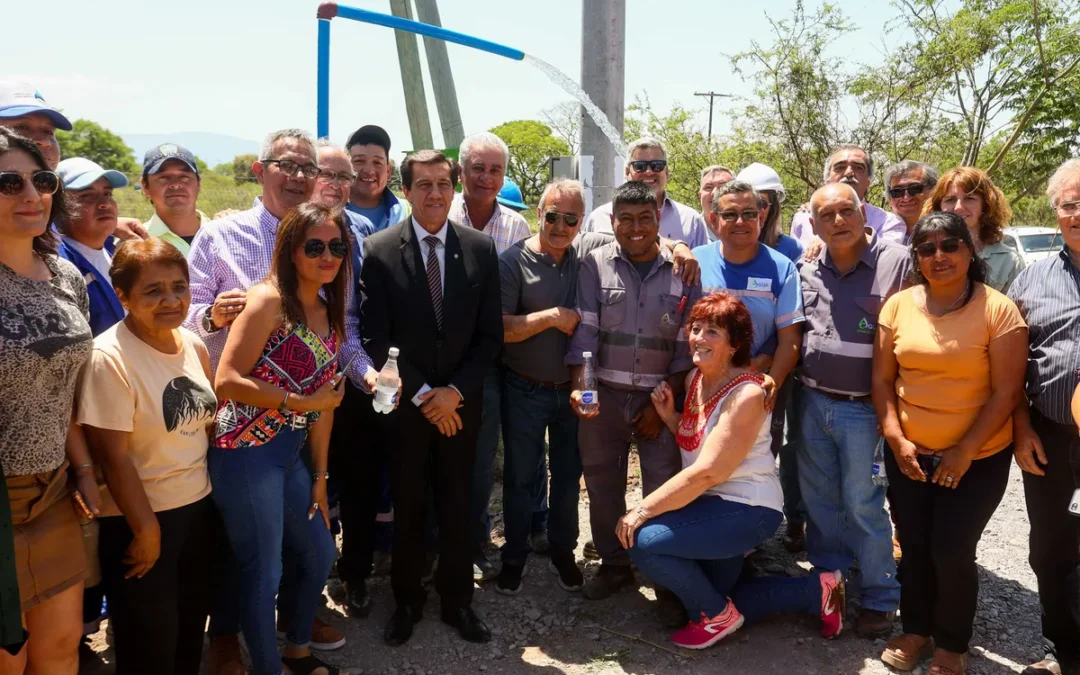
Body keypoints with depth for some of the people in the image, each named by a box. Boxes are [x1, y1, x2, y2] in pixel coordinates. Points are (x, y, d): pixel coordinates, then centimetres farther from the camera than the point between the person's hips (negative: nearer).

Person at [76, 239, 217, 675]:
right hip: (139, 521, -6)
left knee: (191, 634, 19)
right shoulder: (109, 358, -21)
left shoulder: (192, 344, 1)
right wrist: (146, 529, -16)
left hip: (198, 507, 6)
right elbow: (113, 455, -20)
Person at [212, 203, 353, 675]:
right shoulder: (268, 300, -13)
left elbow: (324, 402, 11)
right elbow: (227, 380, -19)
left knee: (320, 556, 18)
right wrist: (300, 402, -16)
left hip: (291, 455, 8)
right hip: (246, 452, -8)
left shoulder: (330, 315, 10)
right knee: (264, 572, 2)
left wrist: (320, 475, 11)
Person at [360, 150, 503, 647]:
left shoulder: (481, 248, -1)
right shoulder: (379, 250, -7)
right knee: (407, 507, 11)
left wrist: (454, 391, -10)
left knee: (457, 504, 11)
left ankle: (456, 600, 28)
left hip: (460, 401, 2)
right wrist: (423, 395, -11)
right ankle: (407, 601, 29)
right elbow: (377, 339, -8)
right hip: (404, 402, -1)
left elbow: (490, 335, 0)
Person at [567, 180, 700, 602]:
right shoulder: (594, 266, -1)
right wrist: (578, 388, -18)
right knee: (603, 484, 10)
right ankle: (613, 564, 28)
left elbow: (687, 344, 0)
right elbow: (584, 331, -5)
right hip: (603, 395, 1)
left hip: (660, 398, -1)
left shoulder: (682, 270, -1)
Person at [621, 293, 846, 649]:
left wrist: (643, 509, -27)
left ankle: (718, 614, -1)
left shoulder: (746, 394, -25)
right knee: (716, 598, 20)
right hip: (710, 504, 9)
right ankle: (816, 590, 31)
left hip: (746, 509, -9)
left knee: (644, 540, -25)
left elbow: (707, 472, -30)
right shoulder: (695, 377, 1)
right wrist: (668, 415, -7)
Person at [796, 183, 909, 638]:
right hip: (812, 403, 5)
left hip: (863, 409, -5)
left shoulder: (897, 263, -11)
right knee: (818, 498, 15)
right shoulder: (806, 270, 4)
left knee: (862, 504, 3)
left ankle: (880, 598, 21)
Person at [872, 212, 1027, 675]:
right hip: (908, 453, 3)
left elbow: (1006, 392, -12)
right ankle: (916, 630, 33)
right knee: (913, 545, 12)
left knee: (952, 550, 0)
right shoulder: (898, 305, -1)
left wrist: (965, 451, -14)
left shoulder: (998, 310, -11)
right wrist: (895, 438, -8)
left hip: (978, 458, -3)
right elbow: (882, 378, 2)